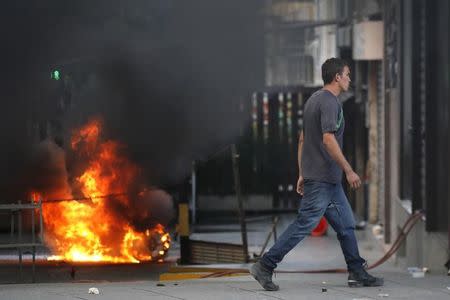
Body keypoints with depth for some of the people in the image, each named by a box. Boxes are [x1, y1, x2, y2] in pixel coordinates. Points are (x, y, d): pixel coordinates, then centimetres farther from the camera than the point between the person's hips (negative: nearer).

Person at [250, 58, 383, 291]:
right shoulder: (329, 102, -14)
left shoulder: (314, 99, 16)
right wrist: (349, 170, -20)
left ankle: (357, 273, 16)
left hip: (328, 180, 10)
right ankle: (265, 266, -9)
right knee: (304, 224, -10)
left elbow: (302, 139, 19)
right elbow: (328, 139, -23)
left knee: (346, 224, 12)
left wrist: (302, 174, 21)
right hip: (322, 178, -10)